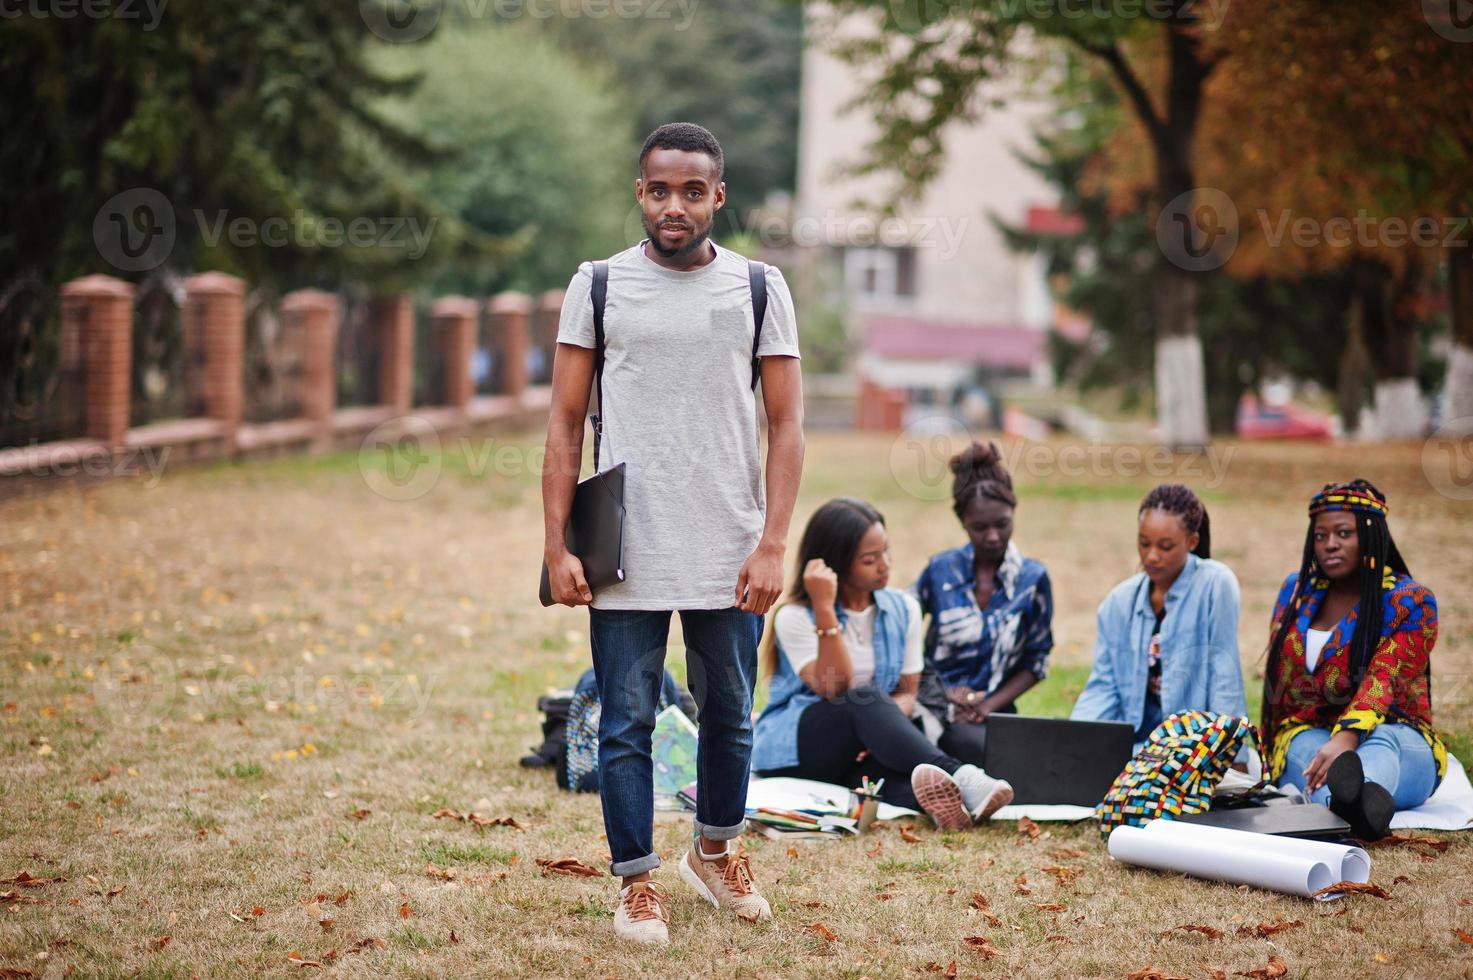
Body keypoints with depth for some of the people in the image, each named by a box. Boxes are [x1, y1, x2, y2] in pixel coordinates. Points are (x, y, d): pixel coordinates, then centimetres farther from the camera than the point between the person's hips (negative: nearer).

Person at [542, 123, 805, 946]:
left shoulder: (760, 290, 4)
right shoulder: (599, 286, 3)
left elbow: (786, 424, 3)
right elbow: (566, 424, 4)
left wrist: (772, 545, -6)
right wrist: (557, 547, -4)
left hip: (730, 557, 1)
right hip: (626, 554, -1)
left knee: (730, 716, 13)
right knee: (628, 724, 1)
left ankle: (716, 852, 34)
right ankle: (639, 882, 12)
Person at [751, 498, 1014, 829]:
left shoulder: (903, 609, 8)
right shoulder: (795, 617, -7)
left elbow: (906, 694, 5)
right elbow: (834, 690, -19)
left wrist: (885, 727, -20)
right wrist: (824, 609, -25)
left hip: (859, 753, 4)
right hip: (789, 749, -4)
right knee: (866, 700, -35)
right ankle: (959, 777, -56)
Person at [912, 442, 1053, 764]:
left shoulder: (1032, 580, 4)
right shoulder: (940, 571, 4)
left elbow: (1035, 661, 8)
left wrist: (988, 706, -6)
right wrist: (942, 691, -5)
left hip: (993, 713, 1)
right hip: (936, 707, -1)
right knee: (975, 744, -37)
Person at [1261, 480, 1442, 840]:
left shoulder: (1410, 601, -4)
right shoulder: (1296, 591, 12)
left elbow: (1383, 681, -21)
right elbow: (1277, 677, 17)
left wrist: (1347, 738, -39)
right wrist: (1267, 752, 9)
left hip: (1400, 743, -3)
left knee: (1381, 742, -40)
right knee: (1311, 746, -36)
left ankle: (1358, 794, -80)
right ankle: (1347, 802, -75)